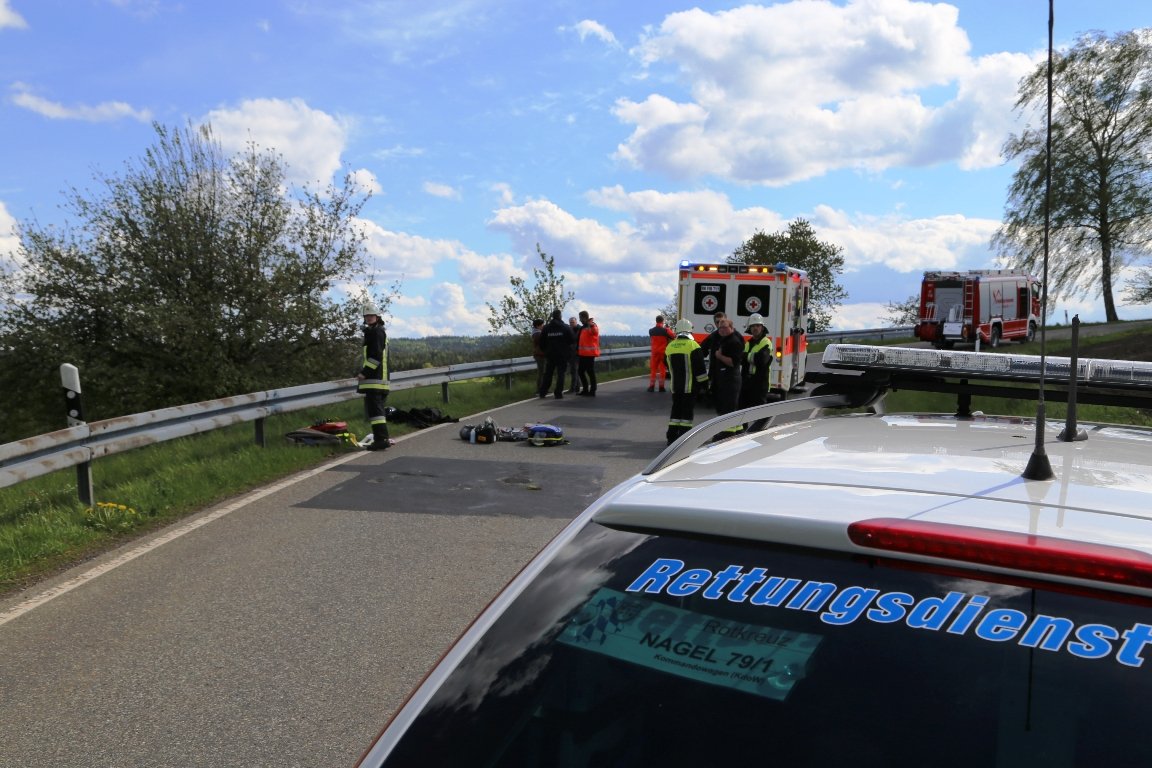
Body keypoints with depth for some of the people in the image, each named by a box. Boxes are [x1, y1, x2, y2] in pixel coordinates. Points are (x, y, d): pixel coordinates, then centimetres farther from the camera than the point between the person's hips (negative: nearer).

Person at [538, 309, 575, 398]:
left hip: (550, 354, 3)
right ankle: (559, 393, -4)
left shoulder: (546, 328, 1)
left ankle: (542, 392, 13)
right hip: (562, 354, -3)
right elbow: (571, 341, -5)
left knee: (548, 374, 13)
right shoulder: (566, 327, -6)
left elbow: (542, 342, 4)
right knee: (561, 374, 1)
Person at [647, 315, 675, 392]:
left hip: (654, 352, 2)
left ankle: (651, 386, 4)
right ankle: (661, 387, 4)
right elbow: (673, 336, -5)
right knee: (662, 369, 4)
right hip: (663, 352, -2)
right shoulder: (665, 330, -11)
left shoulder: (651, 331, 0)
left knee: (653, 369, 8)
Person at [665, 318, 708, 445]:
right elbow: (699, 368, -12)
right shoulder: (693, 346, -11)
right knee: (688, 412, 0)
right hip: (690, 386, -5)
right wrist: (704, 382, -4)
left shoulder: (670, 346, 7)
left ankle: (672, 437, 13)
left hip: (675, 386, 5)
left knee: (676, 410, 13)